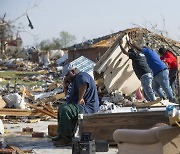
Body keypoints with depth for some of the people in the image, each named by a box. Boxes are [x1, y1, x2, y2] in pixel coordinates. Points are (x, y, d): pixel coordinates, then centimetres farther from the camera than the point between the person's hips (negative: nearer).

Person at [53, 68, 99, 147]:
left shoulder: (81, 76, -12)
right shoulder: (75, 81, 23)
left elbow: (84, 84, -37)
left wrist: (80, 99, -30)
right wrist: (65, 86, 15)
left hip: (88, 107, -12)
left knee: (65, 110, -31)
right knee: (61, 107, 25)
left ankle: (67, 138, -25)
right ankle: (61, 135, 19)